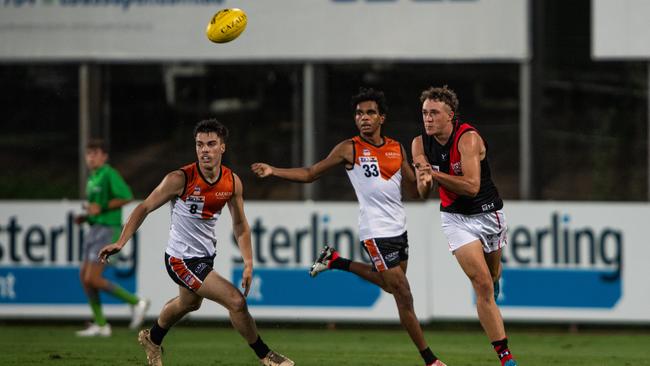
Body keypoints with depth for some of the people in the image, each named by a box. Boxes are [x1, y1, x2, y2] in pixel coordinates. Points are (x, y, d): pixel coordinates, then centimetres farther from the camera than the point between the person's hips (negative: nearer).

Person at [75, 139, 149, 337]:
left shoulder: (109, 174, -12)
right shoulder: (92, 178, 16)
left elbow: (126, 196, -21)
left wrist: (100, 208, -20)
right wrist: (85, 217, 10)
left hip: (107, 230, -10)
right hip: (95, 229, 10)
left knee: (92, 279, -12)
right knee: (84, 276, 6)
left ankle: (135, 302, -2)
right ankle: (100, 324, 11)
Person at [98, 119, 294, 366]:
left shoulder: (232, 182, -7)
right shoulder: (180, 179, -23)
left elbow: (240, 224, 6)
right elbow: (145, 208, -14)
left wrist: (248, 263, -1)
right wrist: (121, 242, -21)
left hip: (206, 256, 7)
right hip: (182, 259, -7)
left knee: (189, 303, 32)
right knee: (236, 301, -16)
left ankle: (152, 339, 60)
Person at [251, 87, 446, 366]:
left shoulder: (396, 149, 9)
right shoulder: (350, 149, -5)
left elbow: (415, 189, 13)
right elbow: (310, 174, 0)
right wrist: (273, 171, -12)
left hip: (399, 228, 7)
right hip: (376, 232, -7)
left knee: (390, 284, 23)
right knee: (403, 296, -6)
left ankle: (336, 262, 35)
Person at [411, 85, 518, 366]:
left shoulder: (468, 138, -22)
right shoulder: (420, 144, -6)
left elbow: (471, 186, -30)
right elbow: (423, 193, -1)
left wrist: (434, 173, -33)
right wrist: (425, 181, -25)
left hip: (487, 214, -1)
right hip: (455, 218, 2)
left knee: (492, 275, 20)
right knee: (482, 284, -14)